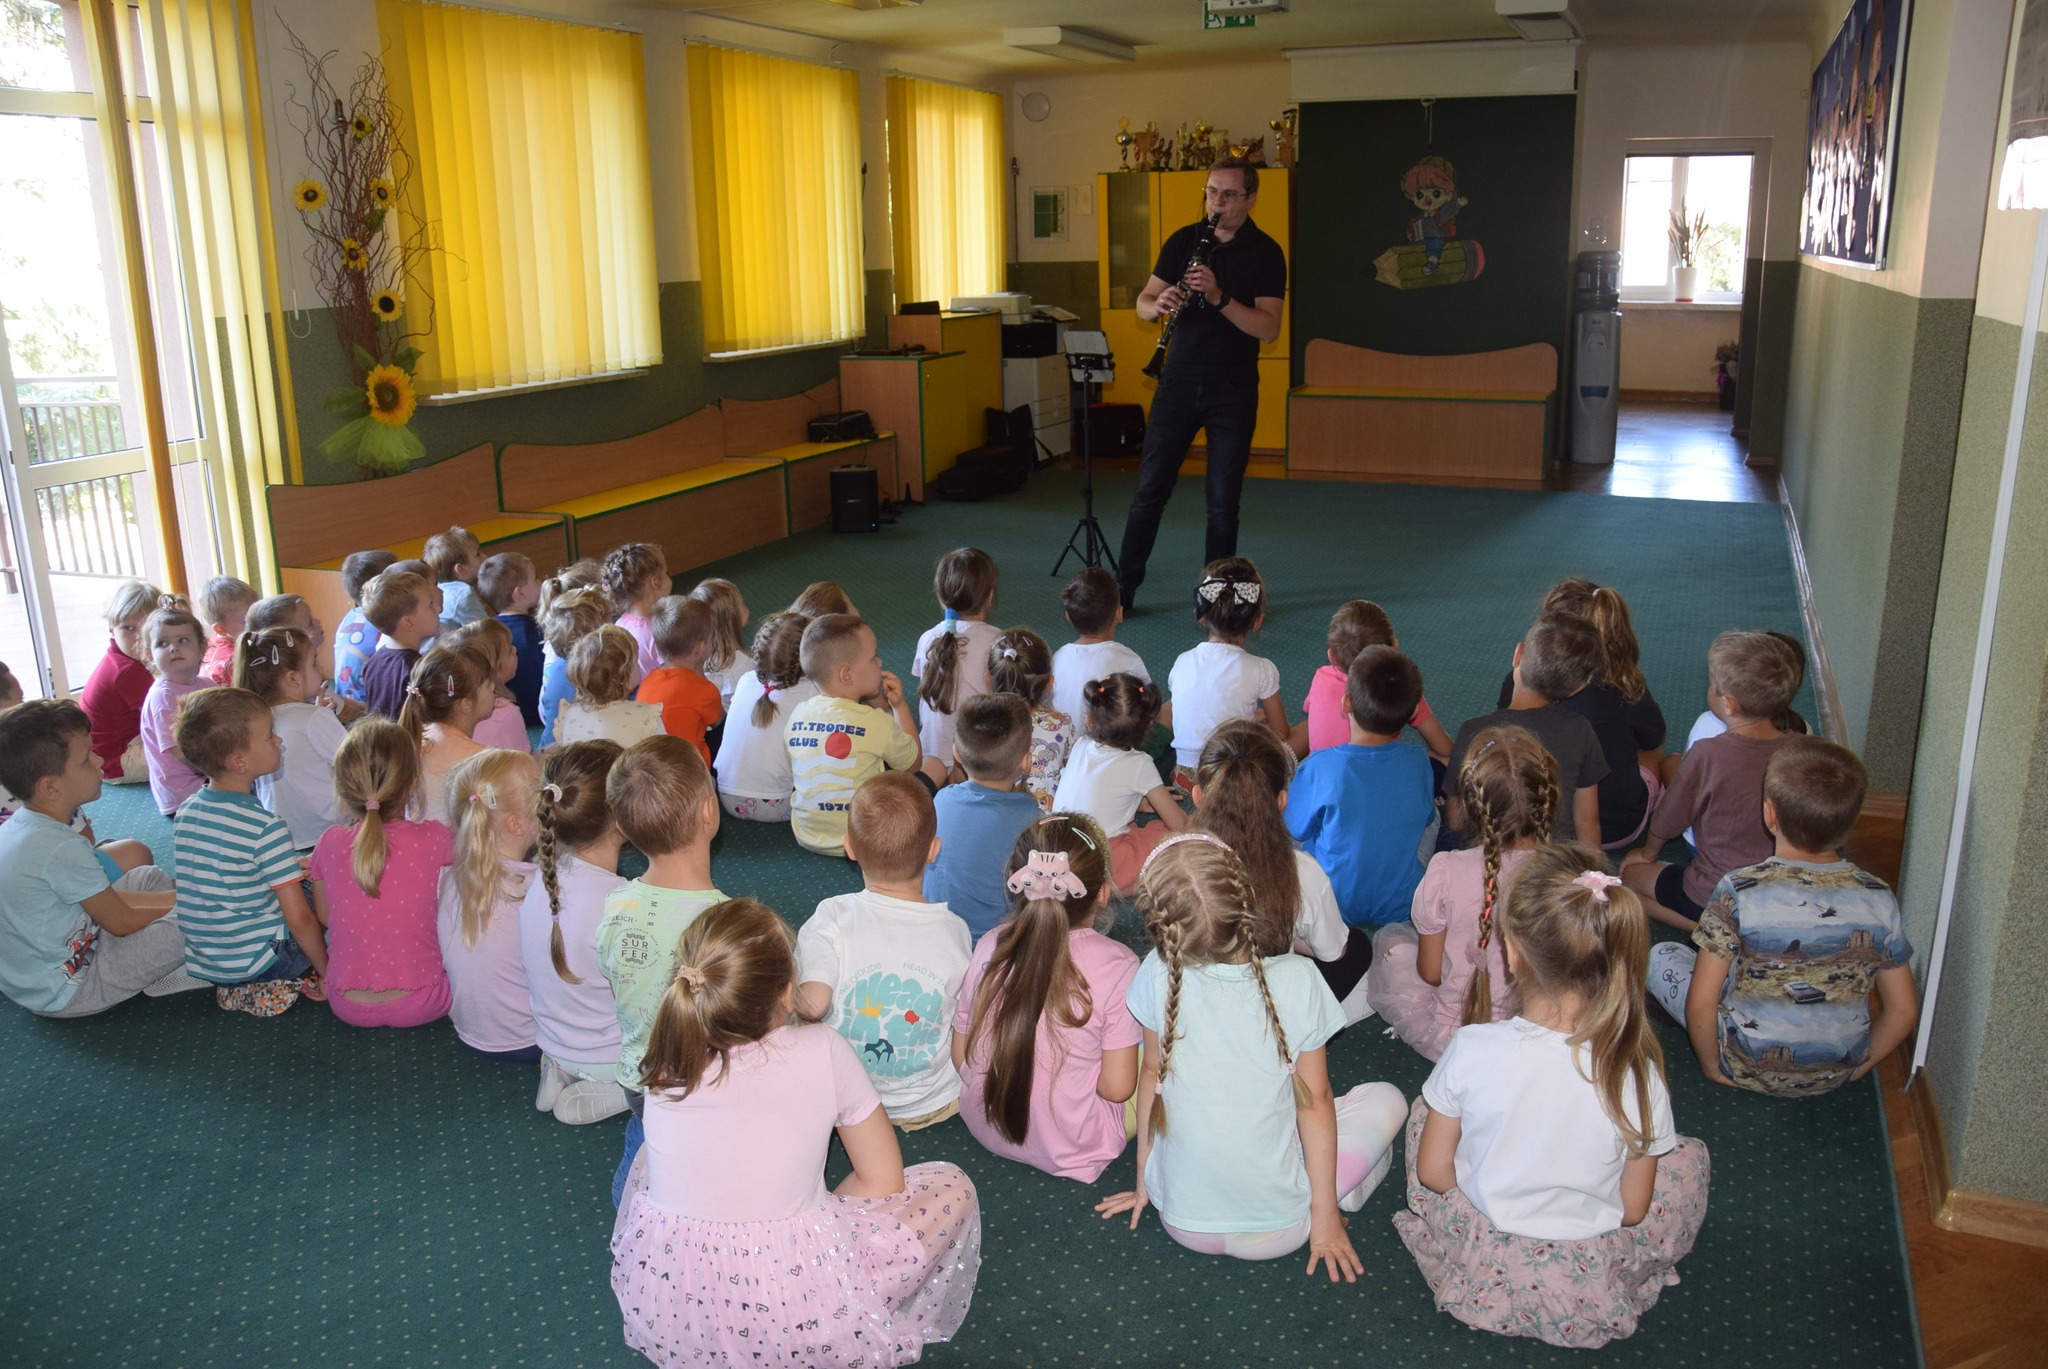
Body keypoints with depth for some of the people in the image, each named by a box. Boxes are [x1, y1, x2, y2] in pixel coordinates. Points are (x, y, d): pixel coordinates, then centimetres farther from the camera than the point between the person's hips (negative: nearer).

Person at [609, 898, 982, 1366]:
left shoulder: (666, 1062, -3)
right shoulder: (821, 1050, -12)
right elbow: (883, 1181, -2)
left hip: (662, 1318, 4)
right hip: (790, 1323, -4)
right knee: (952, 1188, 14)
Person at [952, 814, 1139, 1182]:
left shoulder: (990, 945, -11)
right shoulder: (1117, 965, -23)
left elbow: (960, 1057, -2)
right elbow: (1117, 1087, -19)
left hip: (984, 1125, 4)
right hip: (1067, 1151, -4)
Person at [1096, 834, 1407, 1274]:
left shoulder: (1159, 976, -16)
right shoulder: (1298, 980, -19)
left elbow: (1151, 1075, -1)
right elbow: (1315, 1104, -9)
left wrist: (1143, 1181, 13)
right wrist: (1325, 1218, 3)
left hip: (1183, 1222, 2)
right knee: (1386, 1099, 18)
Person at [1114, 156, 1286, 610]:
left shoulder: (1265, 254, -5)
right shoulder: (1183, 240, 4)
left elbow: (1268, 328, -15)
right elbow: (1142, 304, 4)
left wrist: (1218, 297, -28)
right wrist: (1158, 304, -20)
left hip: (1233, 390, -2)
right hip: (1179, 381, 2)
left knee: (1223, 501, 3)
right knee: (1150, 490, 3)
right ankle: (1122, 588, 12)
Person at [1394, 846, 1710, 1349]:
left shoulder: (1473, 1049, -22)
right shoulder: (1635, 1068, -21)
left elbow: (1432, 1172, -9)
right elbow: (1634, 1211, -8)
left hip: (1481, 1267, 0)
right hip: (1592, 1288, 0)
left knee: (1426, 1109, 24)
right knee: (1689, 1155, 22)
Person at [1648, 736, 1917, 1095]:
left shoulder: (1738, 891, -24)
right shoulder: (1878, 898, -13)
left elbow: (1700, 1004, -21)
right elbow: (1903, 1011, -5)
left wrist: (1711, 1066, -4)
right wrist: (1860, 1064, 10)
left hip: (1749, 1069, -4)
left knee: (1662, 956, 15)